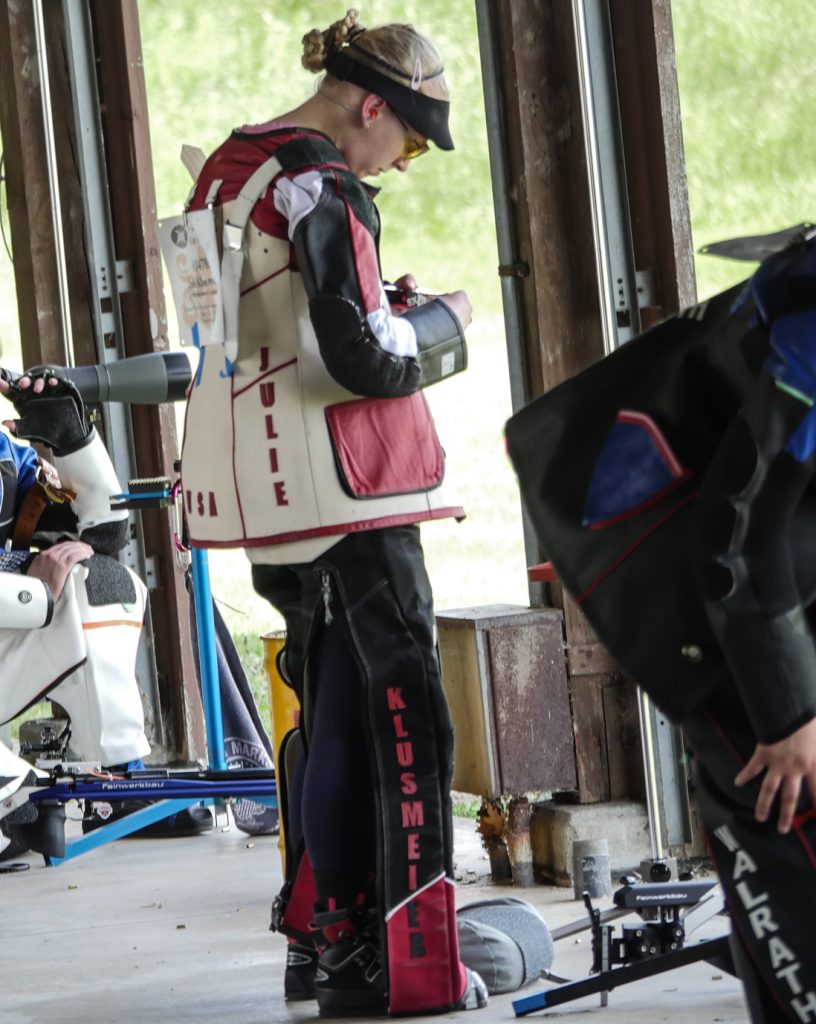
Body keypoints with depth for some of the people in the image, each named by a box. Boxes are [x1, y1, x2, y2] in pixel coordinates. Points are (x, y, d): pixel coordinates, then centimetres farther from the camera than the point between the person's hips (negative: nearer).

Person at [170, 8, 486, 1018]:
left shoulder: (227, 171, 13)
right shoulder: (322, 188, -15)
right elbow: (370, 362, -20)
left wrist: (382, 308, 15)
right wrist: (441, 319, -2)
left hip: (257, 483, 9)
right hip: (342, 489, -9)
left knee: (330, 706, 17)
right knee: (402, 715, -4)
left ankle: (322, 935, 21)